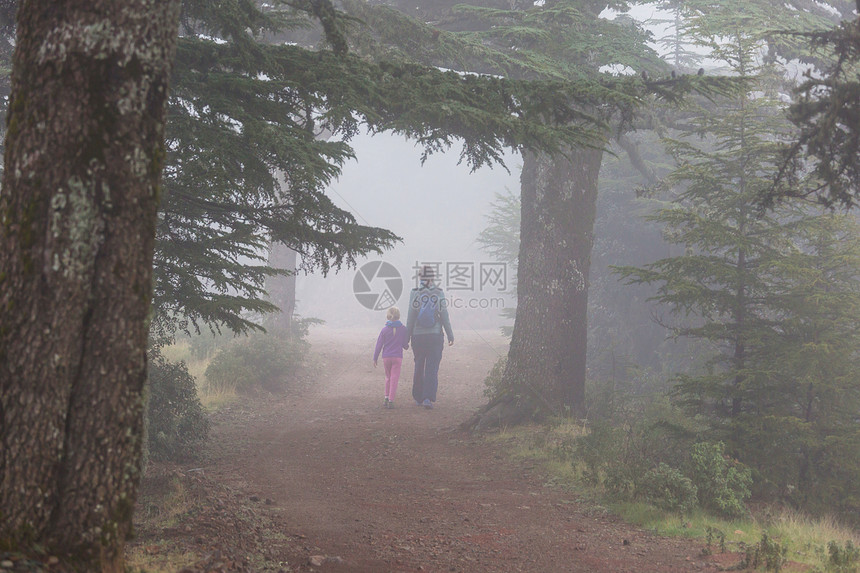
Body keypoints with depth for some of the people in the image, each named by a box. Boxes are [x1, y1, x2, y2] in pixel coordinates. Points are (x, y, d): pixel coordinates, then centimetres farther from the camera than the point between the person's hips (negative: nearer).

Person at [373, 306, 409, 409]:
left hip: (386, 357, 1)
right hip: (397, 357, -1)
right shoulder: (403, 329, -3)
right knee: (394, 379, 0)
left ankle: (387, 398, 13)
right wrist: (406, 346, 27)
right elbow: (405, 344, 3)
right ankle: (391, 401, -6)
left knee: (388, 377, 17)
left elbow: (379, 345, 1)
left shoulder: (384, 329, -1)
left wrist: (375, 358, 7)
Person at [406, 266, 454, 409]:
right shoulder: (439, 293, -4)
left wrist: (407, 336, 5)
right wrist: (450, 335, 4)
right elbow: (444, 316, -4)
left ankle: (418, 398, 23)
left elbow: (411, 317, -3)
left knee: (419, 366, 15)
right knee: (432, 368, -1)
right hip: (435, 335, -1)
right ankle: (428, 398, -16)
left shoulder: (415, 294, -4)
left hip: (418, 336, 1)